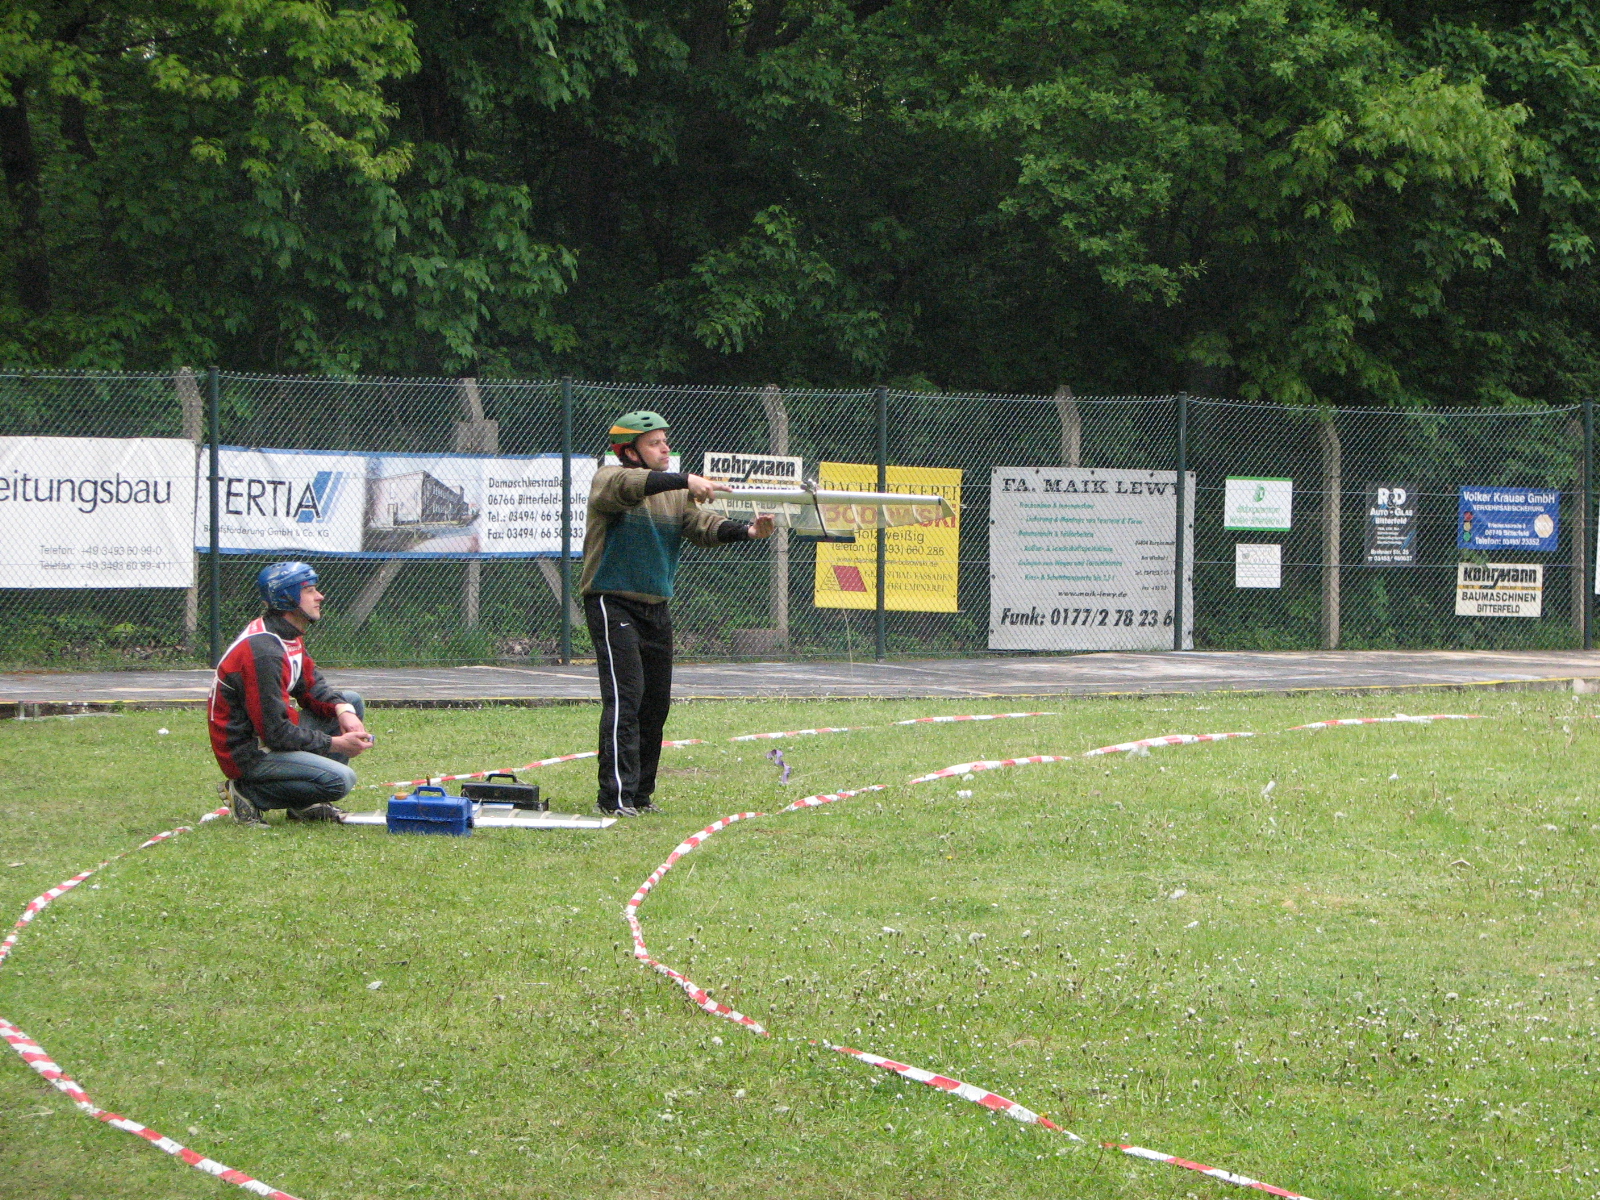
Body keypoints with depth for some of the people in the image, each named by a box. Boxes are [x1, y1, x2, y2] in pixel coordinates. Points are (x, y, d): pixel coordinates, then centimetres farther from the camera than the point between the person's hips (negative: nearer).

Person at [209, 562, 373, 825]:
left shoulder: (289, 635, 7)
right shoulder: (263, 651, -25)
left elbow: (312, 685, 14)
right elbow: (276, 733, -25)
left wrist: (343, 710, -8)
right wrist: (335, 744, -18)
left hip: (270, 732, 11)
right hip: (247, 753, -11)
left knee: (352, 702, 14)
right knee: (340, 779, -26)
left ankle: (306, 803, 9)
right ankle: (250, 793, -8)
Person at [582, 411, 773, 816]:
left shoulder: (676, 494, 14)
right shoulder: (608, 480, -7)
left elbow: (703, 525, -2)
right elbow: (629, 486, -31)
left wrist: (746, 531, -21)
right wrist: (685, 481, -42)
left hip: (656, 608, 7)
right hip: (613, 604, -7)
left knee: (656, 705, 8)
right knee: (624, 698, -16)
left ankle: (641, 794, 17)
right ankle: (616, 797, -18)